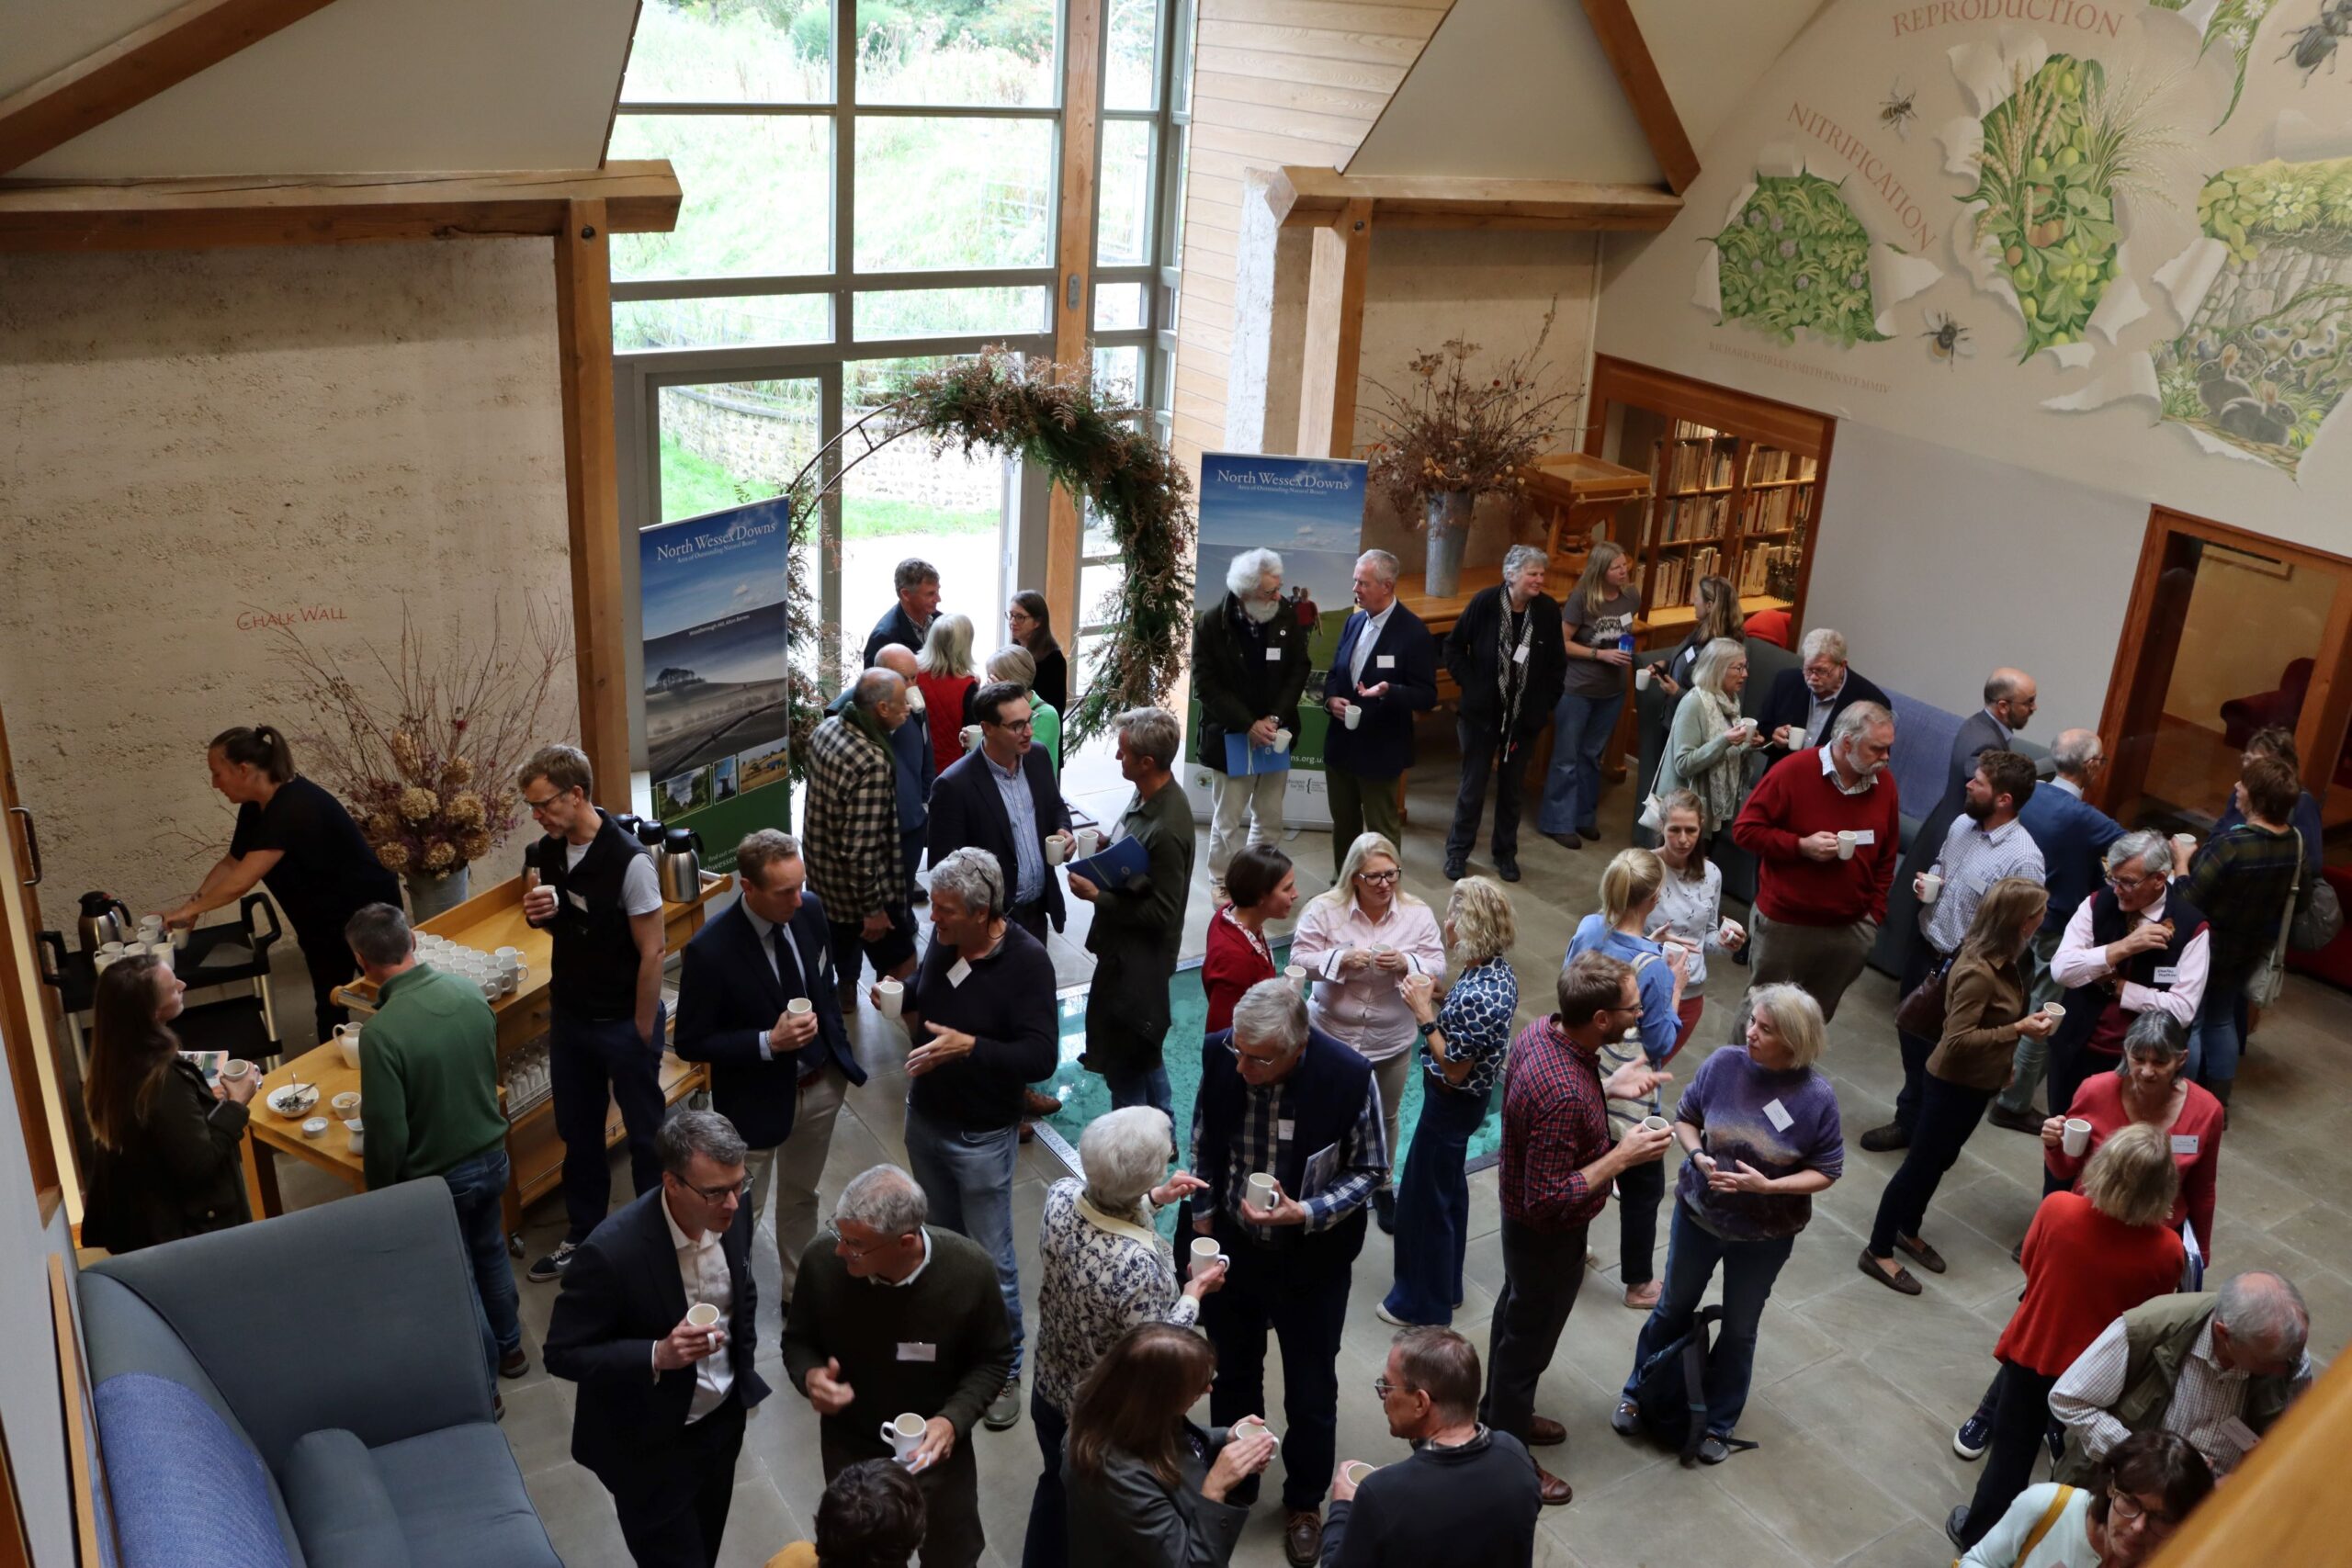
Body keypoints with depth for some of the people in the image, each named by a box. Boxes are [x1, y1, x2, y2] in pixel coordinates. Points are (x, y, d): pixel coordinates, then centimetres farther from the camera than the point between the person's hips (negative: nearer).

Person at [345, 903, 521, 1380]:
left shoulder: (381, 1032, -29)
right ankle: (509, 1348, 47)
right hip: (491, 1156, 6)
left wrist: (379, 1191, -5)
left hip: (437, 1177, -6)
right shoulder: (469, 992, -11)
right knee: (491, 1253, 28)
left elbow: (387, 1134, -23)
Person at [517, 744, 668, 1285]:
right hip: (569, 1016, 6)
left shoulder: (628, 860, -24)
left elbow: (651, 951, -19)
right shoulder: (545, 852, -3)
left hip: (624, 1022, -6)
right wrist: (538, 912, -12)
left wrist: (643, 1035, -14)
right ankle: (582, 1236, 37)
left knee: (645, 1133, 11)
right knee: (577, 1132, 19)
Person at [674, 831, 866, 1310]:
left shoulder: (809, 910, -12)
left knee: (800, 1198, 26)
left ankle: (798, 1292, 46)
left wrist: (839, 1046, 8)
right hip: (757, 1098, -6)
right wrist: (769, 1043, -30)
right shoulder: (710, 951, -29)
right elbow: (691, 1044, -20)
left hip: (821, 1084, 6)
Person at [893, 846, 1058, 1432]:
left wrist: (969, 1047, -35)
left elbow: (1041, 1056, -25)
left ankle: (1005, 1368, 22)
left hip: (981, 1136, -6)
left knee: (992, 1258, 5)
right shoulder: (942, 939, -6)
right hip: (925, 1119, 6)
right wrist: (905, 1000, -8)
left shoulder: (1027, 961, -23)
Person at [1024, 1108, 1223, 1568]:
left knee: (1056, 1487, 33)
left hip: (1049, 1388, 6)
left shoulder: (1061, 1195, -21)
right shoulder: (1139, 1265, -40)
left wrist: (1154, 1198, 2)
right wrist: (1193, 1294, -15)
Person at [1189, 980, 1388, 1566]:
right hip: (1231, 1249, 3)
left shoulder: (1349, 1077, -28)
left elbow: (1369, 1169, -12)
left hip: (1311, 1260, -2)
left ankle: (1304, 1502, 44)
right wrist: (1203, 1212, 3)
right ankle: (1233, 1486, 50)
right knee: (1232, 1374, 24)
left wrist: (1306, 1214, -25)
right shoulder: (1219, 1054, -20)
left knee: (1310, 1391, 17)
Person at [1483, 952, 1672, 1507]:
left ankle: (1501, 1414, 53)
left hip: (1522, 1220, 9)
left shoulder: (1540, 1030, -13)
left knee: (1515, 1313, 28)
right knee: (1529, 1339, 14)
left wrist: (1609, 1087, -3)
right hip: (1548, 1236, -9)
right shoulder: (1565, 1096, -41)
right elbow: (1548, 1201, -34)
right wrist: (1621, 1157, -29)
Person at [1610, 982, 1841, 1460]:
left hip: (1765, 1235, -2)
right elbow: (1684, 1118, -3)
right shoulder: (1723, 1063, -19)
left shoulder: (1817, 1096, -23)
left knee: (1739, 1329, 19)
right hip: (1698, 1213, 2)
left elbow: (1827, 1171, -12)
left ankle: (1718, 1423, 41)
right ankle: (1637, 1394, 45)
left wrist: (1768, 1186, -27)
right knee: (1674, 1308, 22)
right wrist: (1699, 1156, -23)